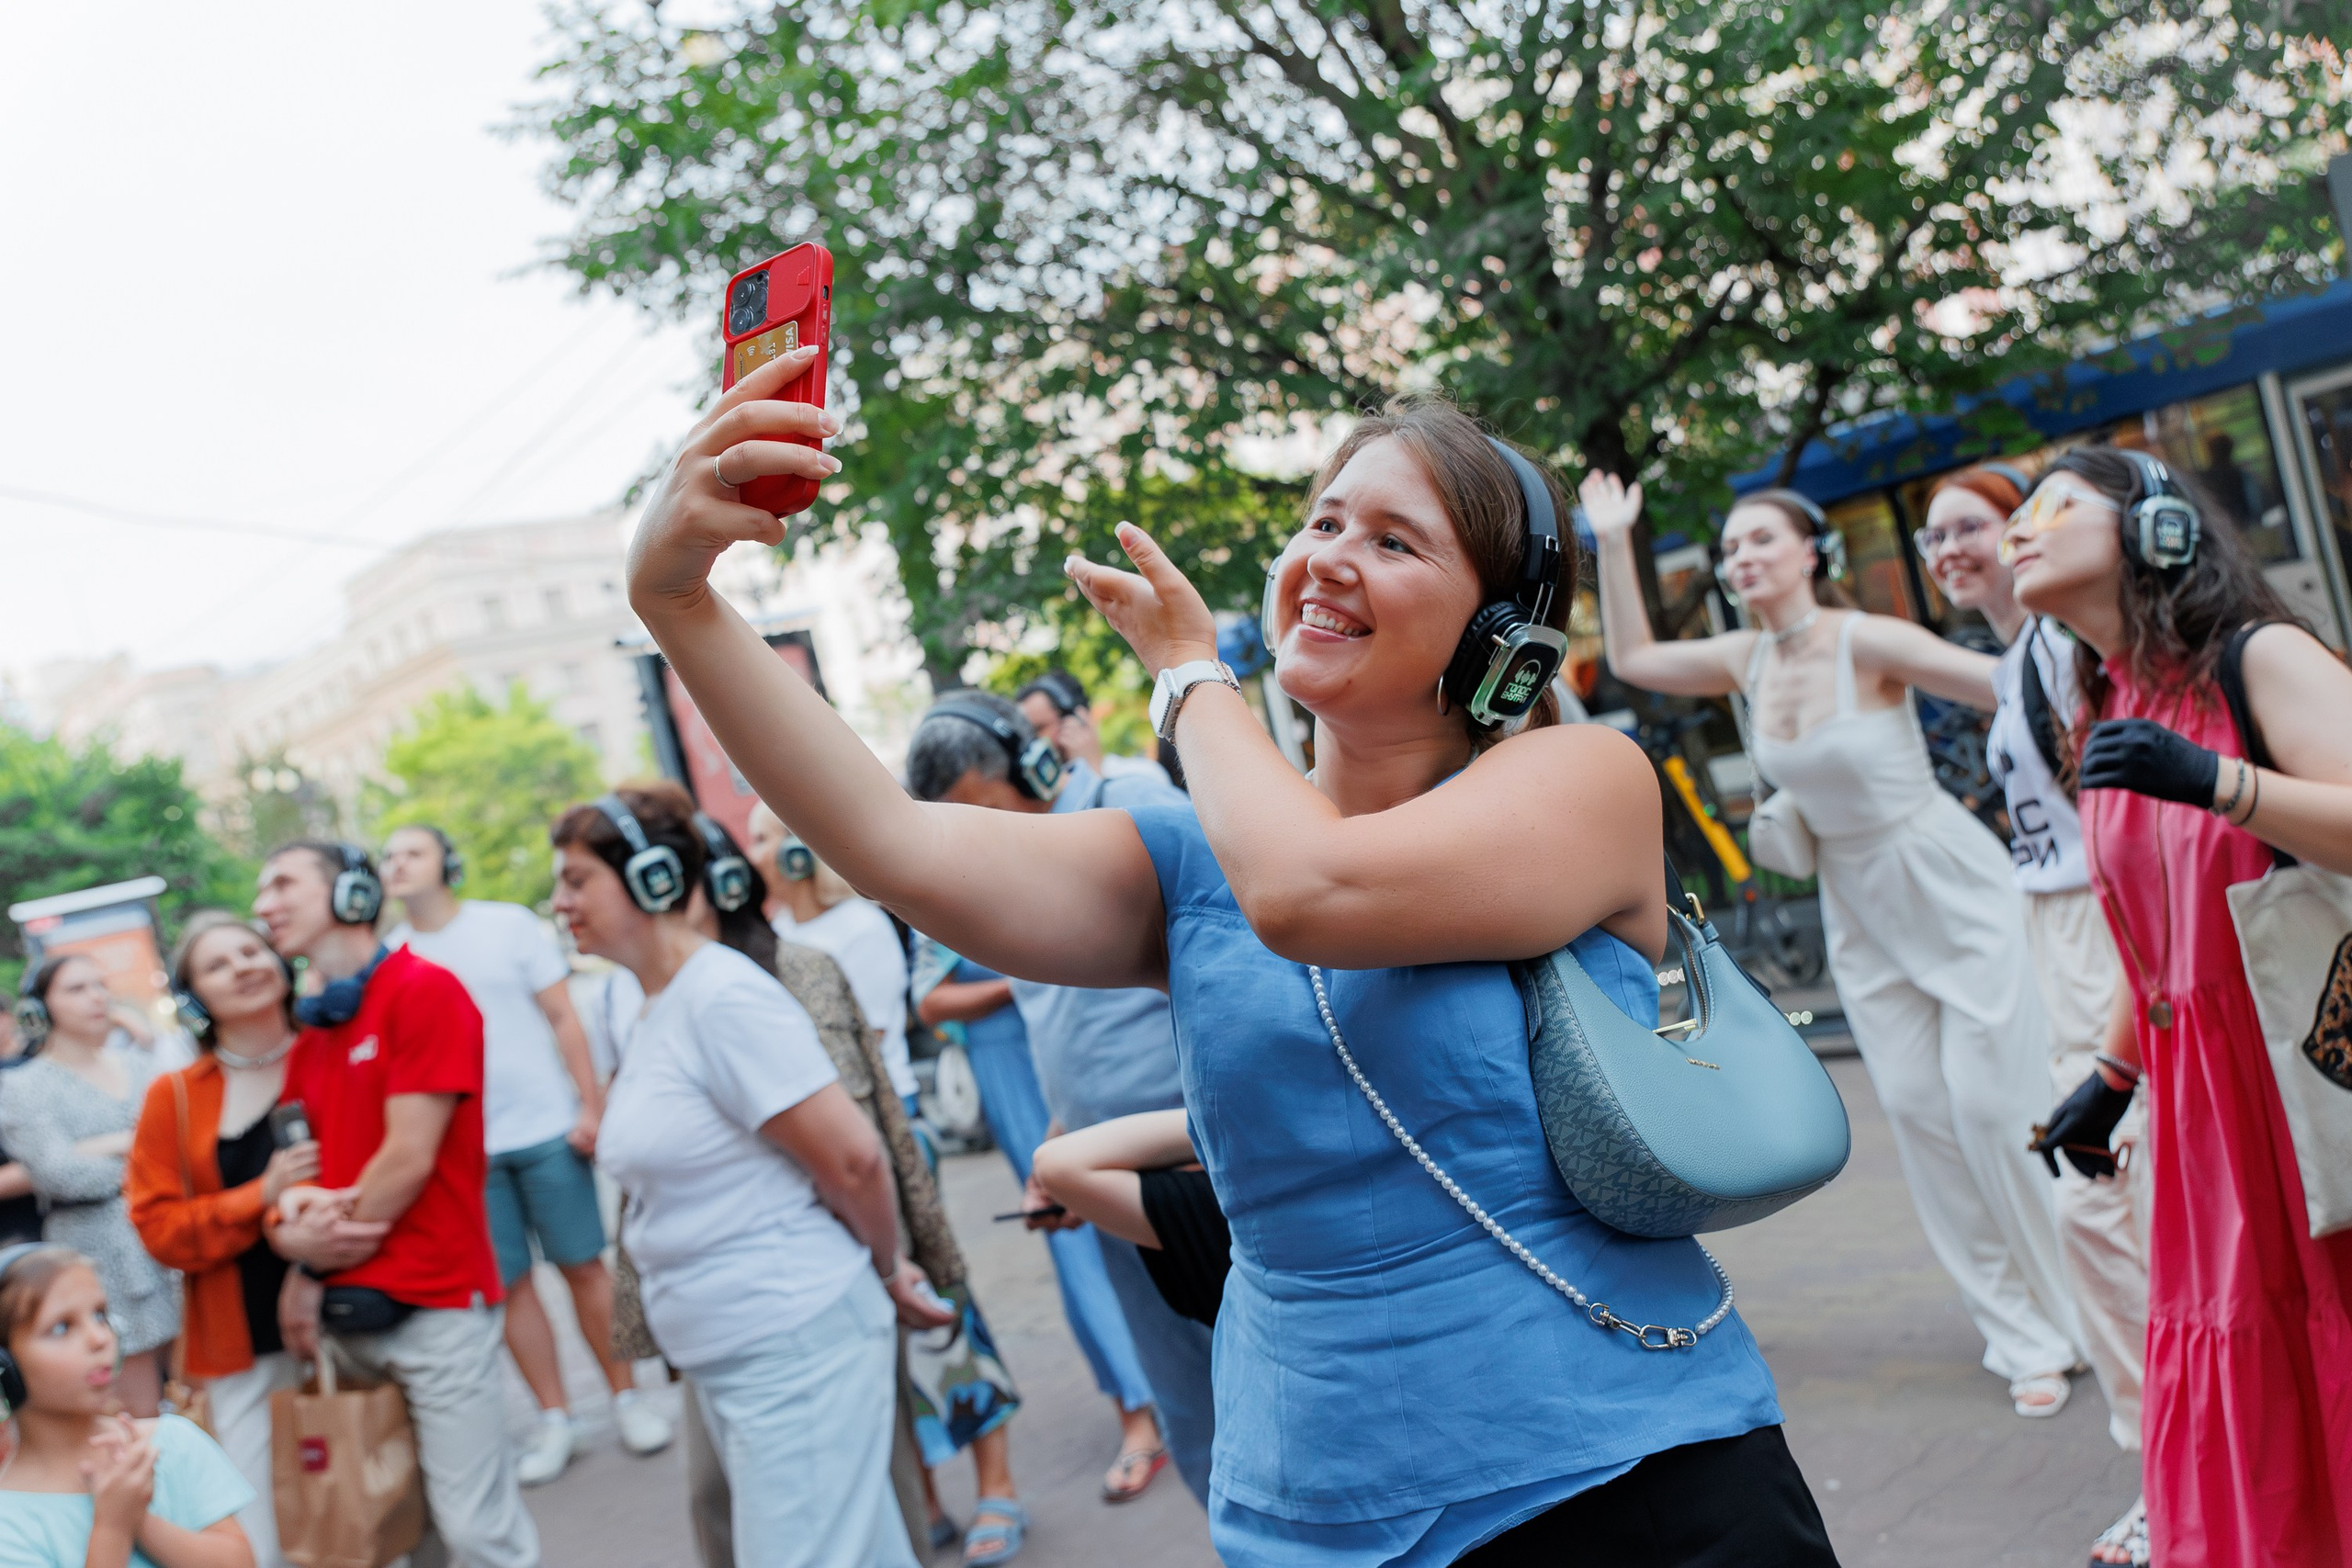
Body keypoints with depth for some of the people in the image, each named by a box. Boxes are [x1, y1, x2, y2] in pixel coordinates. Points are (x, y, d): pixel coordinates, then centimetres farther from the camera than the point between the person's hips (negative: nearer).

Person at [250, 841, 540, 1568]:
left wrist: (316, 1265, -3)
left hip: (435, 1300, -6)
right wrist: (291, 1225, -10)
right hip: (344, 1312, 7)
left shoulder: (424, 989, -7)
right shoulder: (311, 1028, 14)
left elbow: (409, 1157, -12)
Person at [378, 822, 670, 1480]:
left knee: (582, 1265, 2)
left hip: (545, 1129, -2)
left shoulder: (509, 925, 0)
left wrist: (590, 1106, -7)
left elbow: (563, 1019, 0)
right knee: (508, 1283, 4)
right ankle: (555, 1418, 15)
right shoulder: (386, 957, 4)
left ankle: (627, 1395, 14)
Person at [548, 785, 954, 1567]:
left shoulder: (724, 996, -17)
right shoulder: (655, 1010, 11)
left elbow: (851, 1158, -18)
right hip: (722, 1356, 9)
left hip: (796, 1344, -9)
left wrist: (887, 1270, -4)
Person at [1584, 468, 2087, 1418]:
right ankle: (2028, 1337, 17)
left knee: (1993, 1105, -6)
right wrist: (1612, 546, 9)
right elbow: (1631, 657, 13)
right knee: (1920, 1115, 6)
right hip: (1860, 912, 6)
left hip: (1953, 887, -6)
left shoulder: (1868, 643, -17)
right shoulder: (1744, 662, 0)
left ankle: (2084, 1317, 13)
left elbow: (2018, 687, -19)